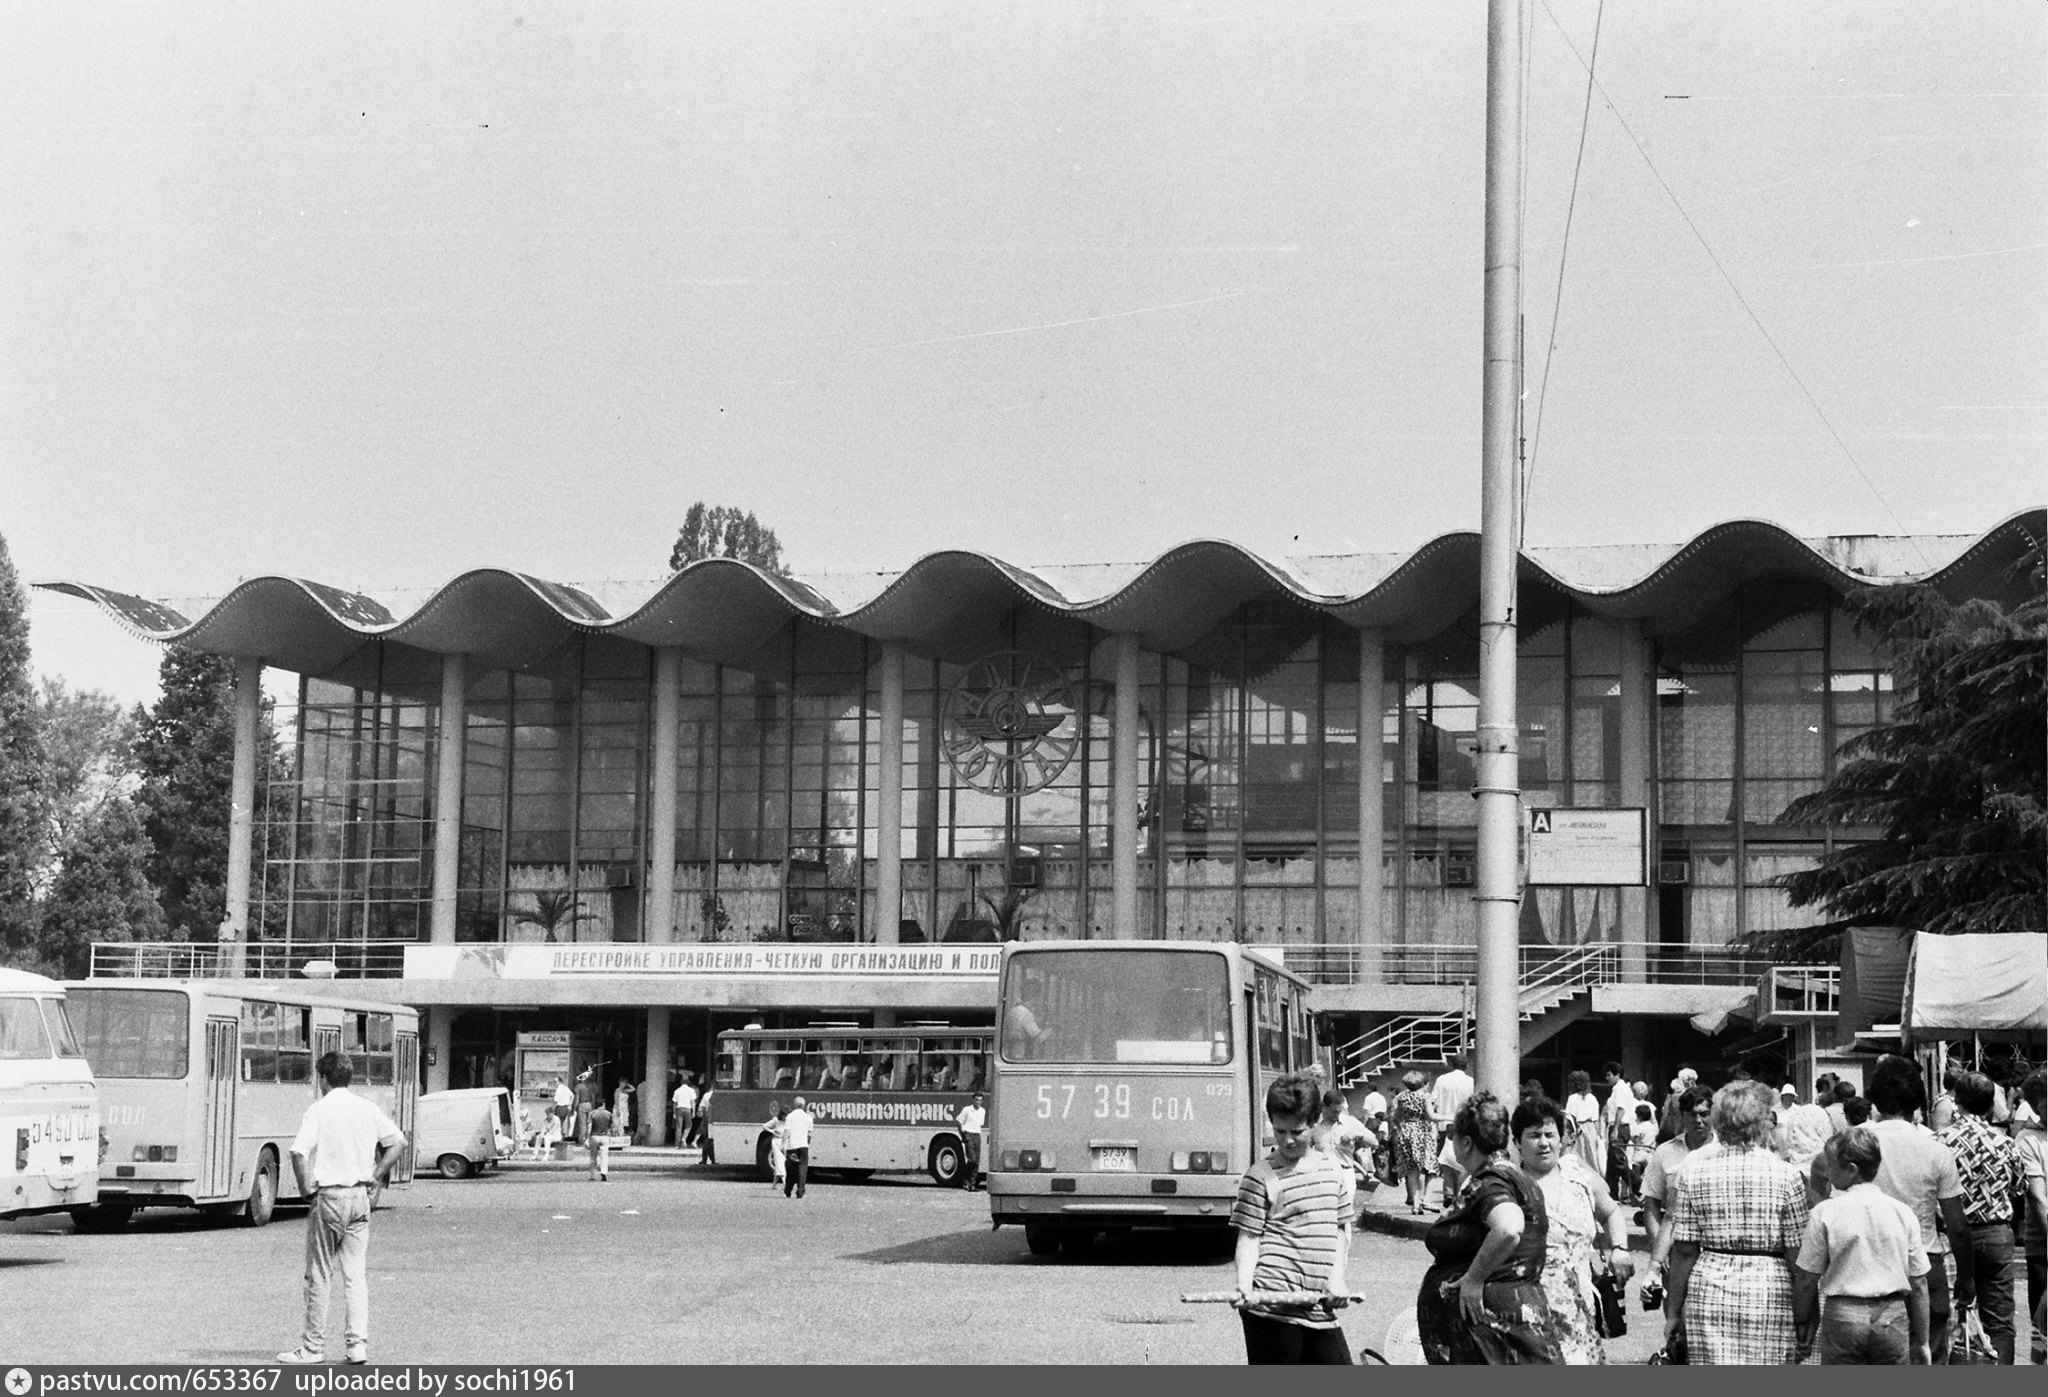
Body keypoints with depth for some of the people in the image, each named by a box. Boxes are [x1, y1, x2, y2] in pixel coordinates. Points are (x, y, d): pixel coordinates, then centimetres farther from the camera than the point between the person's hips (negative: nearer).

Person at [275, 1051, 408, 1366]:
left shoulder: (319, 1110, -9)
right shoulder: (368, 1109, 6)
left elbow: (299, 1152, -21)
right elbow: (398, 1142, 10)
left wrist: (307, 1189, -9)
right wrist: (375, 1177, 11)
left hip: (328, 1196, -4)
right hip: (360, 1197, 4)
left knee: (320, 1275, 3)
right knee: (357, 1274, 7)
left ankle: (313, 1347, 8)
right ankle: (358, 1344, 3)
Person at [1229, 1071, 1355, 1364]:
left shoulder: (1333, 1170, 12)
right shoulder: (1261, 1177, -3)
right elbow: (1249, 1237, -5)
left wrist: (1337, 1277, 3)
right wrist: (1244, 1285, -21)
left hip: (1319, 1308, 6)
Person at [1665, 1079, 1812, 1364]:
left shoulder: (1694, 1171, 1)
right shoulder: (1787, 1176, -4)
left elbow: (1684, 1250, 2)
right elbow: (1797, 1256, -4)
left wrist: (1674, 1311, 10)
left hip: (1708, 1291, 2)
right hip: (1769, 1293, -2)